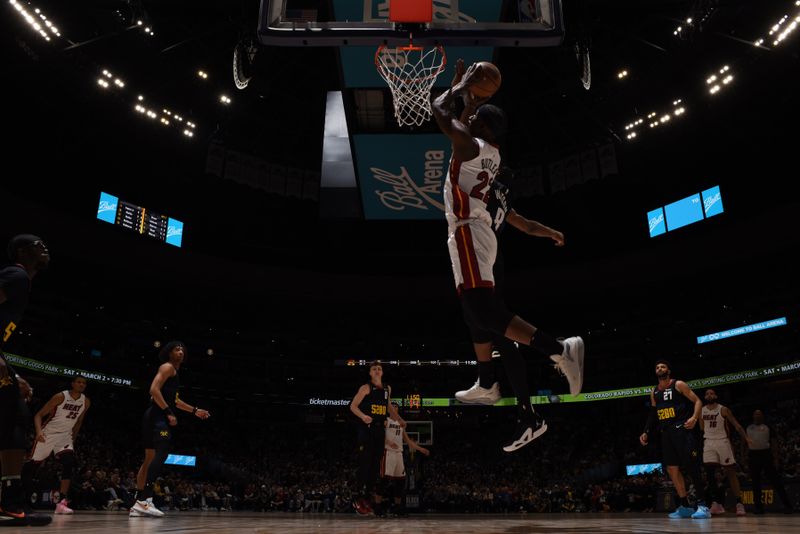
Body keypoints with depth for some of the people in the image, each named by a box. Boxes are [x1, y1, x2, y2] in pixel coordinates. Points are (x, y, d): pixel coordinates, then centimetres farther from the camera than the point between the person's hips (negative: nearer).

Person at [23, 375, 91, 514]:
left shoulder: (86, 402, -2)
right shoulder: (60, 397, -17)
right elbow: (39, 415, -15)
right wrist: (39, 431, -31)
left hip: (65, 435, 3)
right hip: (48, 434, -3)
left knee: (69, 463, -21)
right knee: (32, 465, 6)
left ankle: (62, 502, -22)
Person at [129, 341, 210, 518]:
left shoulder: (173, 371, 26)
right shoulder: (167, 367, -4)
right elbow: (154, 389, -18)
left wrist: (195, 411, 34)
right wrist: (169, 413, -22)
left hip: (159, 417, 11)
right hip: (158, 416, -11)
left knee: (150, 459, 11)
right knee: (161, 454, -21)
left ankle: (137, 504, 14)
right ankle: (145, 501, -28)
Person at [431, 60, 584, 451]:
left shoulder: (469, 145, -8)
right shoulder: (489, 151, 17)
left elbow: (440, 111, -6)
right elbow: (460, 115, 35)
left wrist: (461, 86, 8)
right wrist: (465, 86, 34)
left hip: (468, 233, -10)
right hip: (475, 233, 10)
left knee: (485, 313, -21)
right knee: (477, 316, 14)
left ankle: (560, 349, -29)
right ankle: (486, 386, 24)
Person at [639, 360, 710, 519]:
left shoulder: (678, 385, -1)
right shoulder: (654, 392, 16)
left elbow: (697, 401, -5)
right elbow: (653, 414, 23)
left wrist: (694, 417, -23)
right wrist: (646, 432, 15)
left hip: (682, 429, -7)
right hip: (666, 433, 7)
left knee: (692, 467, -11)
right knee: (672, 469, 4)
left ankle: (702, 505, -7)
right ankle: (684, 506, 11)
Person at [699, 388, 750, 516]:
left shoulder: (723, 410, -5)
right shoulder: (701, 411, 6)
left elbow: (736, 425, -7)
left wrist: (745, 437, -21)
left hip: (723, 442, -3)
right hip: (708, 443, 3)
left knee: (731, 473, -2)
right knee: (710, 472, -8)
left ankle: (739, 504, 2)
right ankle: (717, 504, -2)